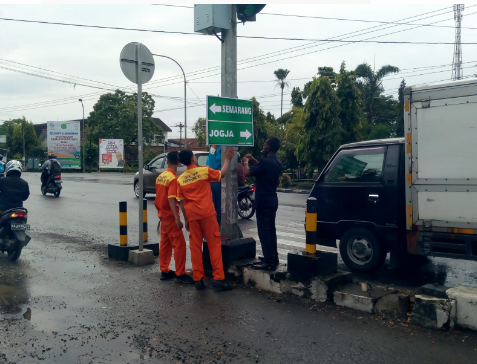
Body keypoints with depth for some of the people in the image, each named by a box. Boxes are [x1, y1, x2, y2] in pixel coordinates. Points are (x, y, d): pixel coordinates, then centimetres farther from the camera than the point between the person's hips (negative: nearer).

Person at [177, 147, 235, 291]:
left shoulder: (181, 179, 6)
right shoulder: (204, 170, -4)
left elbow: (182, 201, 8)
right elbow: (221, 174, 12)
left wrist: (186, 219, 16)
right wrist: (227, 159, 23)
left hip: (192, 215, 4)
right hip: (207, 213, -4)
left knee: (195, 246, 8)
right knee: (214, 244, 1)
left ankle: (198, 279, 9)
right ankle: (218, 278, -1)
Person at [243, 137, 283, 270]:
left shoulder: (265, 161, -20)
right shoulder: (276, 163, 9)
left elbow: (247, 173, -19)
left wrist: (246, 162, 0)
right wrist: (254, 160, 28)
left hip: (263, 201, -9)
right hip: (272, 200, 9)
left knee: (264, 231, -5)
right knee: (271, 229, 16)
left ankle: (268, 261, -5)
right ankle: (273, 257, 24)